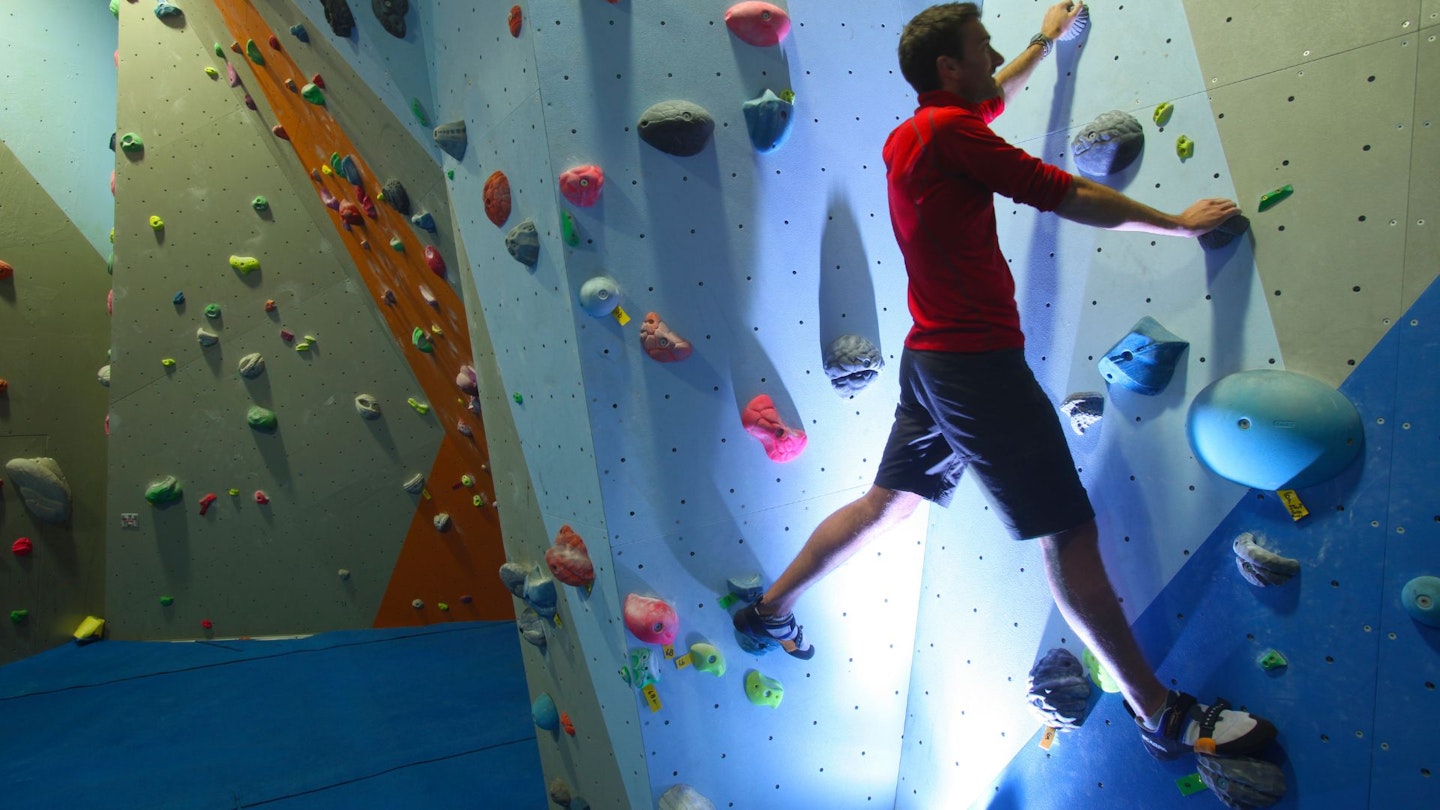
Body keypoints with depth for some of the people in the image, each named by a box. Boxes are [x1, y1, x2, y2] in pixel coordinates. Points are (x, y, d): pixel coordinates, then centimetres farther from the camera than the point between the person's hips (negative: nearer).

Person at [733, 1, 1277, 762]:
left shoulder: (908, 136, 13)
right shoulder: (950, 130, -14)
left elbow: (988, 99, 35)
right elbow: (1073, 198, -10)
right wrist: (1179, 222, 3)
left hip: (930, 359, 10)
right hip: (979, 361, -9)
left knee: (885, 504, 20)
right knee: (1071, 533, -2)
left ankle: (769, 610, 31)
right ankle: (1163, 714, 11)